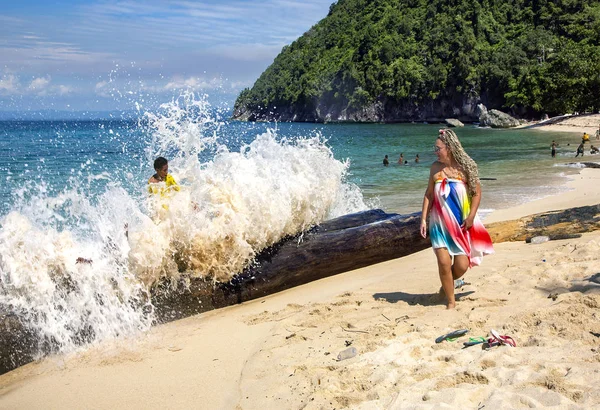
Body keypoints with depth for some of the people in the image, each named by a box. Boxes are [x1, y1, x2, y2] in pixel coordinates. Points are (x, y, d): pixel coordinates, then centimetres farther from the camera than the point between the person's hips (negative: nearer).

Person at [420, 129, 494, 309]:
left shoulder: (465, 167, -7)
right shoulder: (435, 168, 1)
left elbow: (477, 193, -3)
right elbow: (429, 194, 7)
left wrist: (471, 217, -11)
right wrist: (423, 218, 3)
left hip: (461, 224, -1)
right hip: (440, 223, 1)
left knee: (462, 265, -2)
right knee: (444, 262, -7)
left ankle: (447, 283, 32)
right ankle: (451, 301, 10)